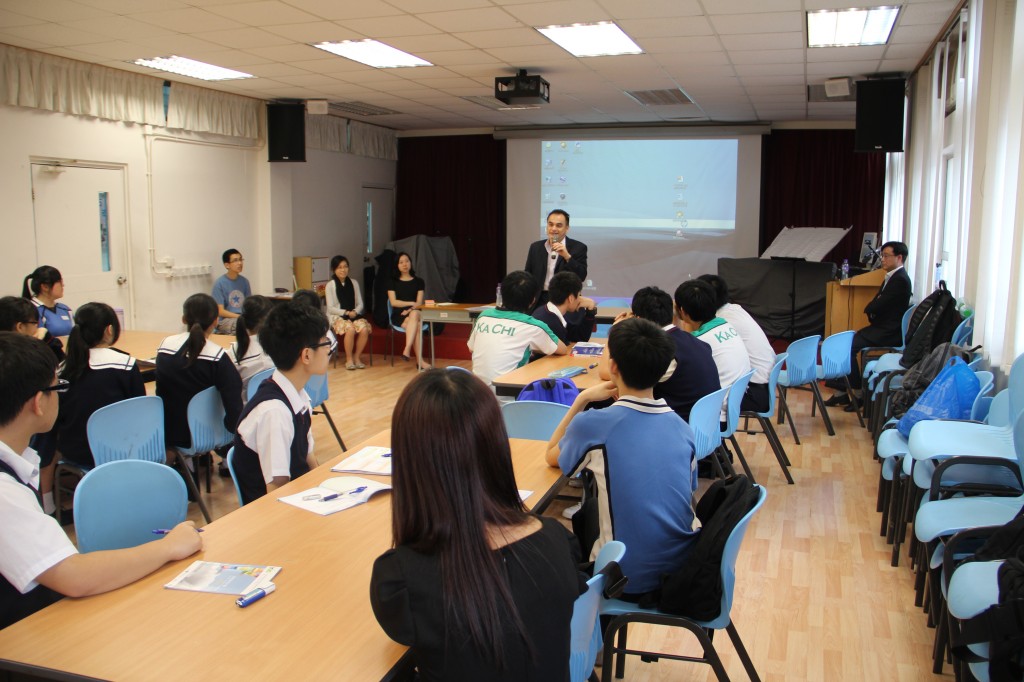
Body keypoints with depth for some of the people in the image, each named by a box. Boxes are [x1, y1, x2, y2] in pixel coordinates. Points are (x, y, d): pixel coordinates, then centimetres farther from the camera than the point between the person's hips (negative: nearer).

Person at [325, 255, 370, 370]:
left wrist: (355, 312, -10)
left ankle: (357, 357, -10)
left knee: (364, 329, -28)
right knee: (350, 329, -34)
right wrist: (346, 312, -15)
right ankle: (349, 359, -16)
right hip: (337, 316, -3)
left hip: (354, 315, 4)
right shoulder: (330, 285, 1)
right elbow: (330, 308, -4)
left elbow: (360, 304, 11)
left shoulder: (354, 283, 13)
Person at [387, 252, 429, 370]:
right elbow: (393, 302, -1)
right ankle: (419, 360, -42)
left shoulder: (418, 282, 14)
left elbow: (419, 303, 3)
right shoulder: (393, 282, 11)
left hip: (415, 313, 1)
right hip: (398, 316, -1)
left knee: (414, 315, -39)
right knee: (417, 326, -35)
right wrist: (411, 303, -11)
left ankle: (407, 350, -48)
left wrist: (410, 310, -17)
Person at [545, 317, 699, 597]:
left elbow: (551, 457, 4)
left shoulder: (592, 425, -16)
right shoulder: (682, 427, -3)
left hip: (630, 581, -4)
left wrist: (582, 400, 4)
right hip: (686, 570, 4)